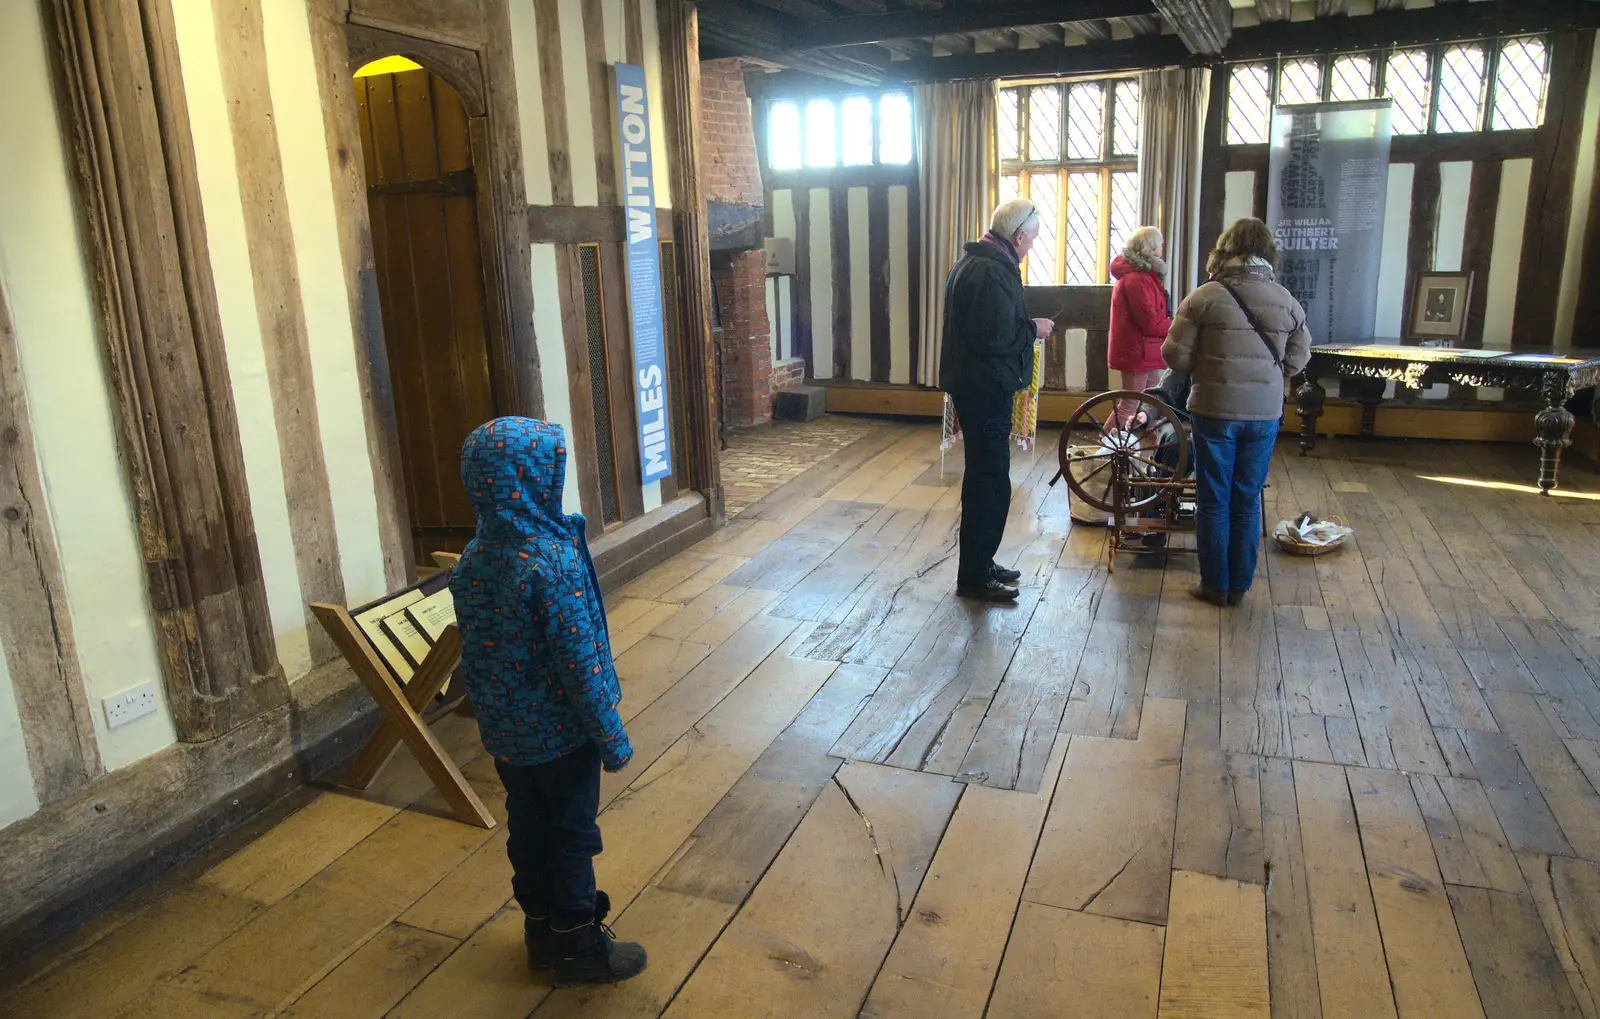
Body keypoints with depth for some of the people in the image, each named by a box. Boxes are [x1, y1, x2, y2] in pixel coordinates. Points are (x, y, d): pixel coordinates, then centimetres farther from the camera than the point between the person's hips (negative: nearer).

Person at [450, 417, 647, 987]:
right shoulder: (554, 560, -27)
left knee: (526, 827, 21)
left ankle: (542, 930, 39)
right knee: (573, 834, 11)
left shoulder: (473, 557, -4)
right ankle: (577, 947, 27)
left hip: (503, 731, 7)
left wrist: (491, 710, 19)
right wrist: (611, 738, -13)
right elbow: (578, 661, -24)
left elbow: (473, 651, 6)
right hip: (559, 731, -7)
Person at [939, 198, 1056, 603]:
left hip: (973, 384, 11)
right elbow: (997, 336, -26)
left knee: (985, 478, 18)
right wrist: (1034, 329, -10)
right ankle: (974, 577, 4)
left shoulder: (972, 263, 15)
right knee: (990, 482, -4)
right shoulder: (993, 271, -19)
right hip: (985, 388, -11)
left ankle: (980, 563, 29)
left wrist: (1026, 326, 16)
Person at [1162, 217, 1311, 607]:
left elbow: (1175, 356, -9)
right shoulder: (1287, 301, 0)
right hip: (1265, 414, 3)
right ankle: (1239, 586, 20)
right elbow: (1297, 358, 7)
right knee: (1248, 502, 13)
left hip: (1215, 411, -3)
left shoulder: (1205, 297, -10)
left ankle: (1215, 585, 15)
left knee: (1213, 501, 8)